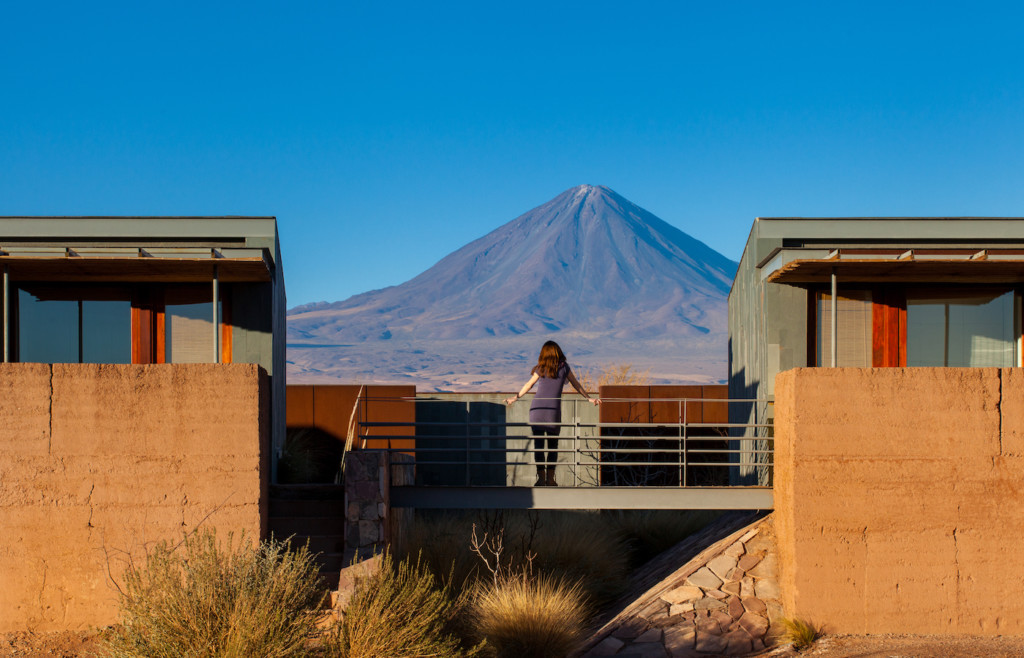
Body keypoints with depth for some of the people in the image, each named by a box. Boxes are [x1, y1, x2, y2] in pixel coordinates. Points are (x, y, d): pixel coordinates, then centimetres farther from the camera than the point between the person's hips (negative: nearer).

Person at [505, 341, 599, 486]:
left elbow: (528, 385, 13)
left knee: (538, 444, 3)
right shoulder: (564, 367, 6)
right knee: (553, 445, 10)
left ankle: (541, 478, -1)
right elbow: (576, 384, 15)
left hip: (537, 409, 0)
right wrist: (589, 398, 27)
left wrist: (514, 398, 26)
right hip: (554, 410, 0)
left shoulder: (541, 368, 6)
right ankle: (550, 479, 5)